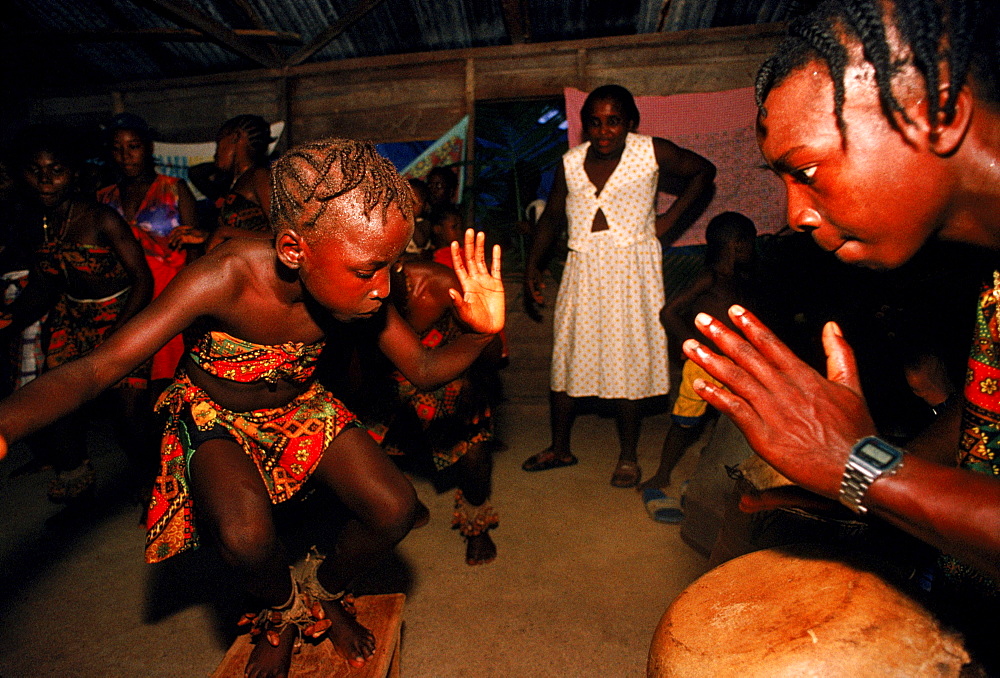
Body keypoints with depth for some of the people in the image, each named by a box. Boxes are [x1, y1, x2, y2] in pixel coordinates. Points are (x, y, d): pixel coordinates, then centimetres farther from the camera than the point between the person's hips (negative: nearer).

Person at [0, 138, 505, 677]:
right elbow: (94, 371, -31)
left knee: (395, 508, -14)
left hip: (299, 407, 3)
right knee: (246, 533, -32)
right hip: (214, 416, -3)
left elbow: (423, 370, -13)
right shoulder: (226, 278, -34)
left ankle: (321, 593, 21)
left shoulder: (359, 289, -22)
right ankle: (283, 611, 8)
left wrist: (480, 334, -33)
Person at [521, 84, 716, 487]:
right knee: (567, 356, 5)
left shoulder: (652, 152, 0)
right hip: (583, 270, 3)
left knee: (626, 360, -1)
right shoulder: (571, 163, 8)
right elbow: (551, 217, 16)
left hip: (631, 268, -3)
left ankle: (628, 457, 15)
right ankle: (559, 448, 21)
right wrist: (532, 266, 9)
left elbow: (703, 171, 12)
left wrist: (670, 218, 1)